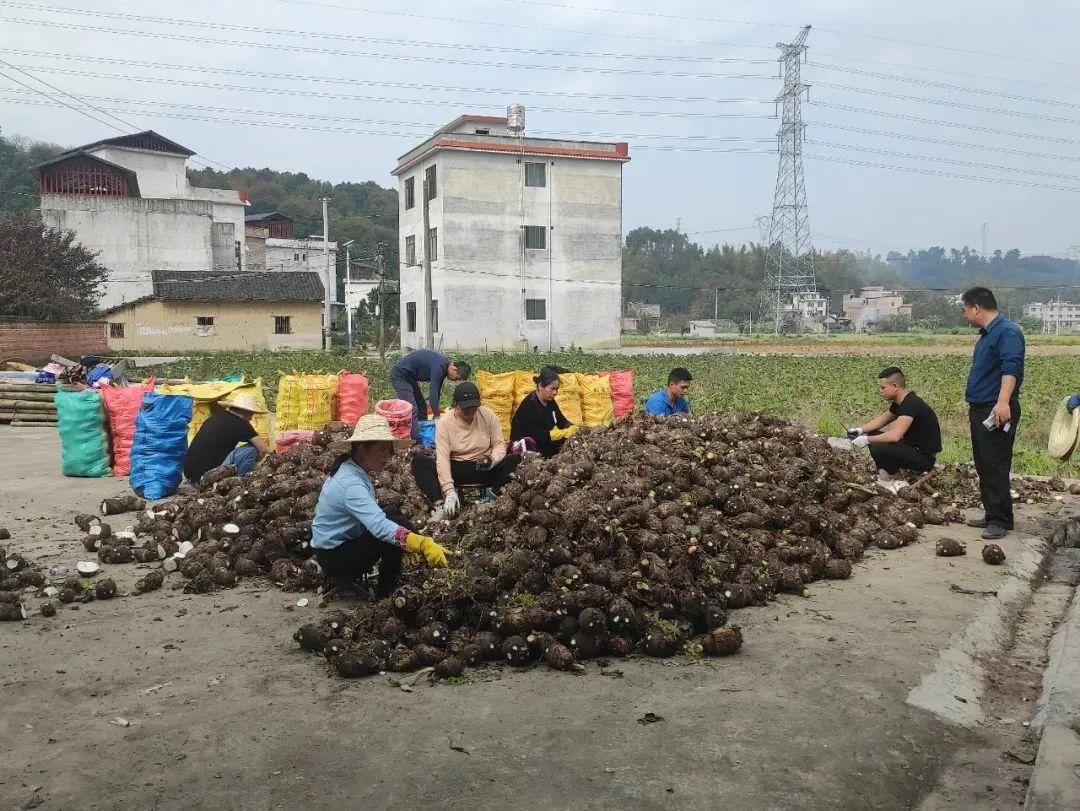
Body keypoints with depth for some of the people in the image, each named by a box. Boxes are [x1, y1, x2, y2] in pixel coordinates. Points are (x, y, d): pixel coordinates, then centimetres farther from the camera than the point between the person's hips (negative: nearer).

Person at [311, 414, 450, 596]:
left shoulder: (356, 473, 2)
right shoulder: (351, 484, -27)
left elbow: (372, 518, 10)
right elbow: (380, 526, -40)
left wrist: (407, 547, 5)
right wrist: (423, 545, -48)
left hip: (344, 543, 9)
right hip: (333, 558, -9)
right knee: (396, 530, -22)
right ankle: (386, 595, -8)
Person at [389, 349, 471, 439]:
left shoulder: (445, 364, 2)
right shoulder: (439, 366, -28)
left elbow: (437, 389, 13)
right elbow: (433, 392, -28)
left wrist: (436, 408, 15)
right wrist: (437, 416, -22)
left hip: (410, 377, 11)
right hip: (400, 375, -11)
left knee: (422, 407, 12)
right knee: (412, 410, -18)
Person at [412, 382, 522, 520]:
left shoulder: (488, 415, -7)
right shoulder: (444, 422, -12)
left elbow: (500, 443, -1)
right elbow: (442, 457, -19)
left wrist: (493, 460, -26)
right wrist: (449, 491, -30)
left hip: (484, 470, 1)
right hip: (455, 469, 0)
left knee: (515, 459, -25)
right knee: (418, 461, -25)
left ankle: (491, 495, -33)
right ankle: (441, 505, -36)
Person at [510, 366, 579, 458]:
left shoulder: (550, 401, 5)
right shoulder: (530, 405, -21)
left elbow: (562, 421, 8)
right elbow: (537, 436, -26)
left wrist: (572, 428, -15)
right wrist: (565, 433, -26)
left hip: (543, 443, 8)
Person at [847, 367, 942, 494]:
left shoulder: (911, 404, -25)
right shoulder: (899, 403, 5)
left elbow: (895, 435, -35)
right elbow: (881, 420, 21)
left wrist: (867, 440, -24)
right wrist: (860, 430, 5)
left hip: (924, 458, -10)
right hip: (912, 447, 10)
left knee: (878, 449, -27)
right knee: (873, 436, 9)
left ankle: (899, 482, -4)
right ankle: (884, 476, 6)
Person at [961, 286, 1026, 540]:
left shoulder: (1007, 332, -13)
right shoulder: (986, 334, 19)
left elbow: (1011, 368, -27)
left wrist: (1003, 402, -38)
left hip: (998, 412, -10)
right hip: (980, 410, 10)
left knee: (995, 466, -8)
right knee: (984, 466, 13)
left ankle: (1000, 520, -4)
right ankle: (992, 514, 20)